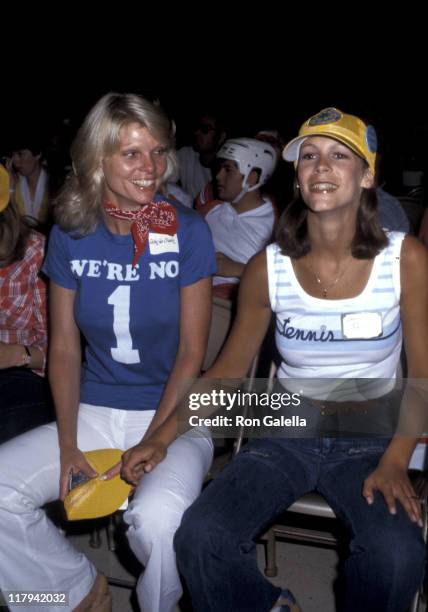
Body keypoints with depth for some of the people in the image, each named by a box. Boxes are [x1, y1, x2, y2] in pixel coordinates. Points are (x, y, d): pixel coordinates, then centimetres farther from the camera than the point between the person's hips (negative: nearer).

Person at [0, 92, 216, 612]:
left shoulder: (187, 231, -8)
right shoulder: (69, 236, 0)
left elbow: (192, 351, -8)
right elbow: (64, 347, 3)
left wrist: (151, 443, -13)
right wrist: (67, 443, -6)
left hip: (173, 414, -3)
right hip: (94, 411, 4)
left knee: (157, 516, -32)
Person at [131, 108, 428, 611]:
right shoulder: (268, 268, -5)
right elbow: (226, 370, 2)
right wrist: (161, 438, -7)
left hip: (369, 438, 0)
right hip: (287, 434, 1)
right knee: (200, 539, -23)